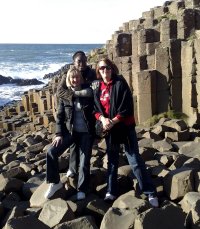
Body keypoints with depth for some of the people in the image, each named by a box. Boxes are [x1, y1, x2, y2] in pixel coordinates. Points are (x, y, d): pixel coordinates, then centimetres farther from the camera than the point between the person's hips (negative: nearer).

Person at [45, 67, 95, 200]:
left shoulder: (88, 92, -4)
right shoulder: (64, 95, -1)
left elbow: (95, 109, 0)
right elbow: (60, 116, 0)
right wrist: (59, 134, -8)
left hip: (86, 132, -1)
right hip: (70, 131, 1)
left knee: (84, 162, 1)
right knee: (52, 152, -12)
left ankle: (82, 190, 18)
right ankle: (55, 182, 6)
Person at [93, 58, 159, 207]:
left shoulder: (120, 83, -9)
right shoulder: (98, 89, 7)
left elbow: (126, 107, -14)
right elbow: (96, 109, 6)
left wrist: (113, 121, -19)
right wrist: (103, 119, -14)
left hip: (125, 127, -5)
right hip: (109, 129, 5)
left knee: (135, 160, -5)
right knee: (112, 161, 13)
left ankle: (151, 193, 3)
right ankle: (111, 192, 24)